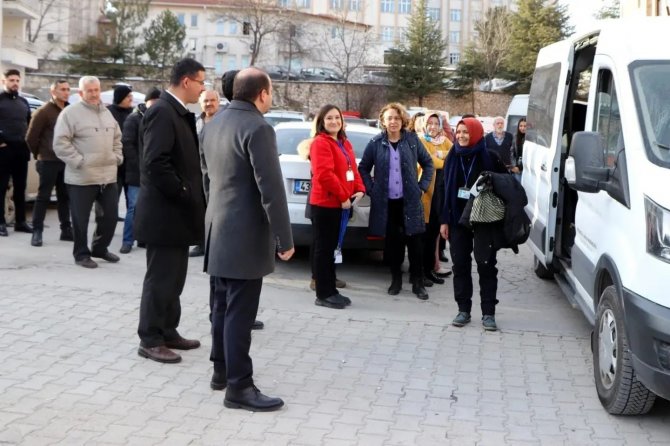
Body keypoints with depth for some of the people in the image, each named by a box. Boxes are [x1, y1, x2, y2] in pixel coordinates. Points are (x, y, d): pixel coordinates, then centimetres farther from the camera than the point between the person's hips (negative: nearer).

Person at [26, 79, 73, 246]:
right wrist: (39, 155, 2)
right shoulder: (43, 112, -9)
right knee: (43, 197, -2)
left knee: (64, 196, 11)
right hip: (48, 162, -5)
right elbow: (31, 137, -6)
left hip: (66, 161, 5)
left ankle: (66, 230, 18)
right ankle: (37, 232, 3)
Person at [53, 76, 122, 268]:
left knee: (110, 215, 12)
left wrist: (117, 157, 11)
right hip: (82, 177, -6)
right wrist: (79, 161, -16)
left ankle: (100, 248, 29)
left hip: (108, 176, 6)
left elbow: (117, 138, 25)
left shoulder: (107, 113, 15)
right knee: (81, 218, 2)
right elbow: (60, 143, -13)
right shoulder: (70, 112, -8)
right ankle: (81, 254, 16)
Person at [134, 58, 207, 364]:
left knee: (173, 278, 16)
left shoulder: (178, 112, 14)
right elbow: (155, 163, -25)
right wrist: (183, 194, -18)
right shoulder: (162, 112, -17)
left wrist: (190, 196, 10)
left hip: (176, 211, 10)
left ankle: (168, 332, 26)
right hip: (164, 212, -10)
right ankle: (150, 340, 8)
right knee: (160, 278, -2)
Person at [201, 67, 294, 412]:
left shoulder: (214, 123, 11)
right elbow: (271, 189, -20)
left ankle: (221, 371, 27)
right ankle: (239, 387, 0)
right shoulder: (258, 128, -17)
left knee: (224, 306, 17)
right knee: (239, 312, -5)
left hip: (219, 228, 9)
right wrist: (285, 239, -15)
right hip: (245, 234, -9)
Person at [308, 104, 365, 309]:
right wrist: (343, 196, -18)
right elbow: (324, 174, -21)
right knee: (323, 249, -3)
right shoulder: (320, 143, -12)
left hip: (339, 204, 9)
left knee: (331, 248, 13)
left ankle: (331, 291, 21)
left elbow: (353, 169, 17)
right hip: (324, 203, -9)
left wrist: (359, 190, -1)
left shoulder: (345, 143, 16)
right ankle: (323, 295, 2)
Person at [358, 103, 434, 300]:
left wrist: (423, 186, 3)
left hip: (409, 200, 0)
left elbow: (428, 163, 12)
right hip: (386, 201, 0)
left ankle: (418, 282, 10)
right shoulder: (376, 143, 1)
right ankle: (396, 279, 20)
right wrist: (371, 189, -1)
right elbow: (363, 168, 9)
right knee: (392, 241, 7)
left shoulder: (412, 140, 2)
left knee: (414, 241, 1)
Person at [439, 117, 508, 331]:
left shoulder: (490, 157, -5)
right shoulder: (453, 157, 5)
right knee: (460, 265, 6)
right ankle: (463, 310, 15)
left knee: (486, 266, 2)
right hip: (458, 220, 3)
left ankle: (488, 313, 8)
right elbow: (445, 190, 8)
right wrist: (444, 219, 4)